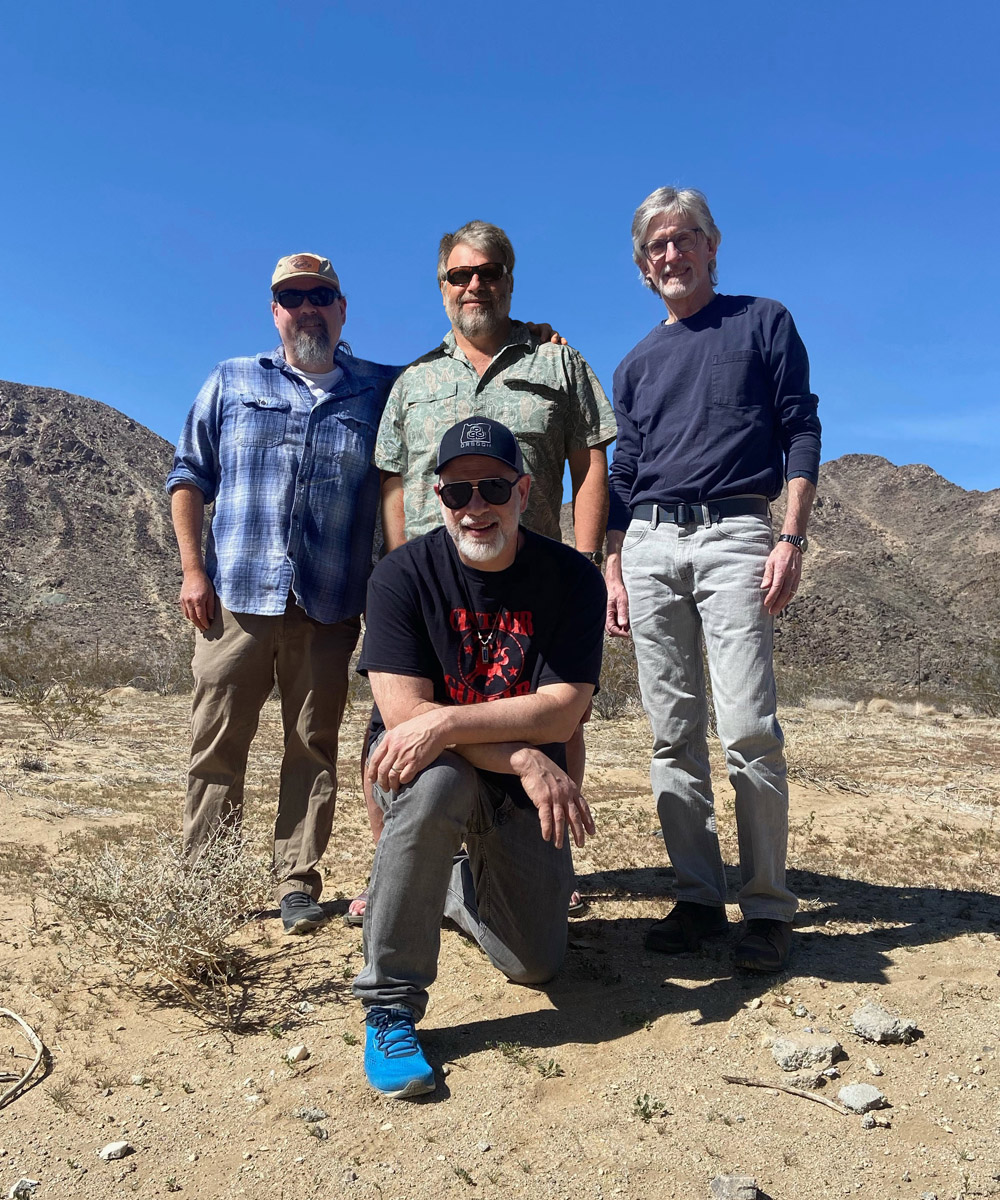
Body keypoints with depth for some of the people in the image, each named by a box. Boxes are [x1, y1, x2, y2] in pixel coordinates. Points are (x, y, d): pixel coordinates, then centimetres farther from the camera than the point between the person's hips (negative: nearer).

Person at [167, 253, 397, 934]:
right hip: (236, 597, 1)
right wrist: (193, 569, 2)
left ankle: (298, 883, 13)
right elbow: (190, 473, 11)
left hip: (330, 608, 0)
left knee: (314, 746, 3)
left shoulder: (381, 391, 11)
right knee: (217, 742, 3)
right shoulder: (233, 383, 13)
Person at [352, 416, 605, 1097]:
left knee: (538, 963, 4)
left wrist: (446, 723, -34)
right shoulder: (404, 575, -15)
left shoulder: (573, 579, -13)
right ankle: (391, 1006, -20)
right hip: (427, 763, -2)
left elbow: (562, 712, -21)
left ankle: (462, 884, 37)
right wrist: (524, 760, -32)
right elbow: (403, 712, -22)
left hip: (523, 788, 2)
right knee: (432, 783, -39)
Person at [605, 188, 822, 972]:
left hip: (734, 533, -4)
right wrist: (615, 572, 9)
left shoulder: (763, 323, 12)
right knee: (673, 732, 2)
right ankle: (699, 898, 11)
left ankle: (768, 906, 2)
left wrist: (792, 537, -8)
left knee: (748, 727, -11)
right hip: (650, 545, 4)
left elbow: (800, 433, 4)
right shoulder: (637, 363, 22)